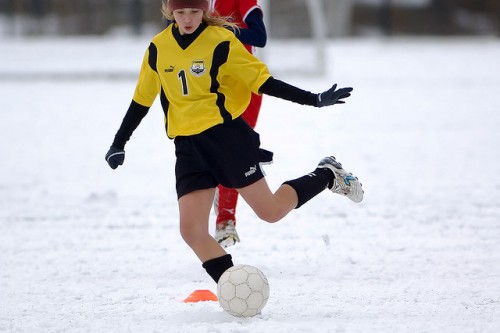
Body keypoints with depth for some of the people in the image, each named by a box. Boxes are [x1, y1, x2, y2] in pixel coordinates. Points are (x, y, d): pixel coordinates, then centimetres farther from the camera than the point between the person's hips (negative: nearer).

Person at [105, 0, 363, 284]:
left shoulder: (221, 42, -7)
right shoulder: (158, 48, 6)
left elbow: (261, 80, -3)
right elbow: (142, 99, 17)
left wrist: (314, 100, -9)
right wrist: (119, 144, 18)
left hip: (225, 135, -4)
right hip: (188, 147, 4)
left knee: (271, 211, 0)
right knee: (192, 231, -10)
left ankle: (327, 175, 27)